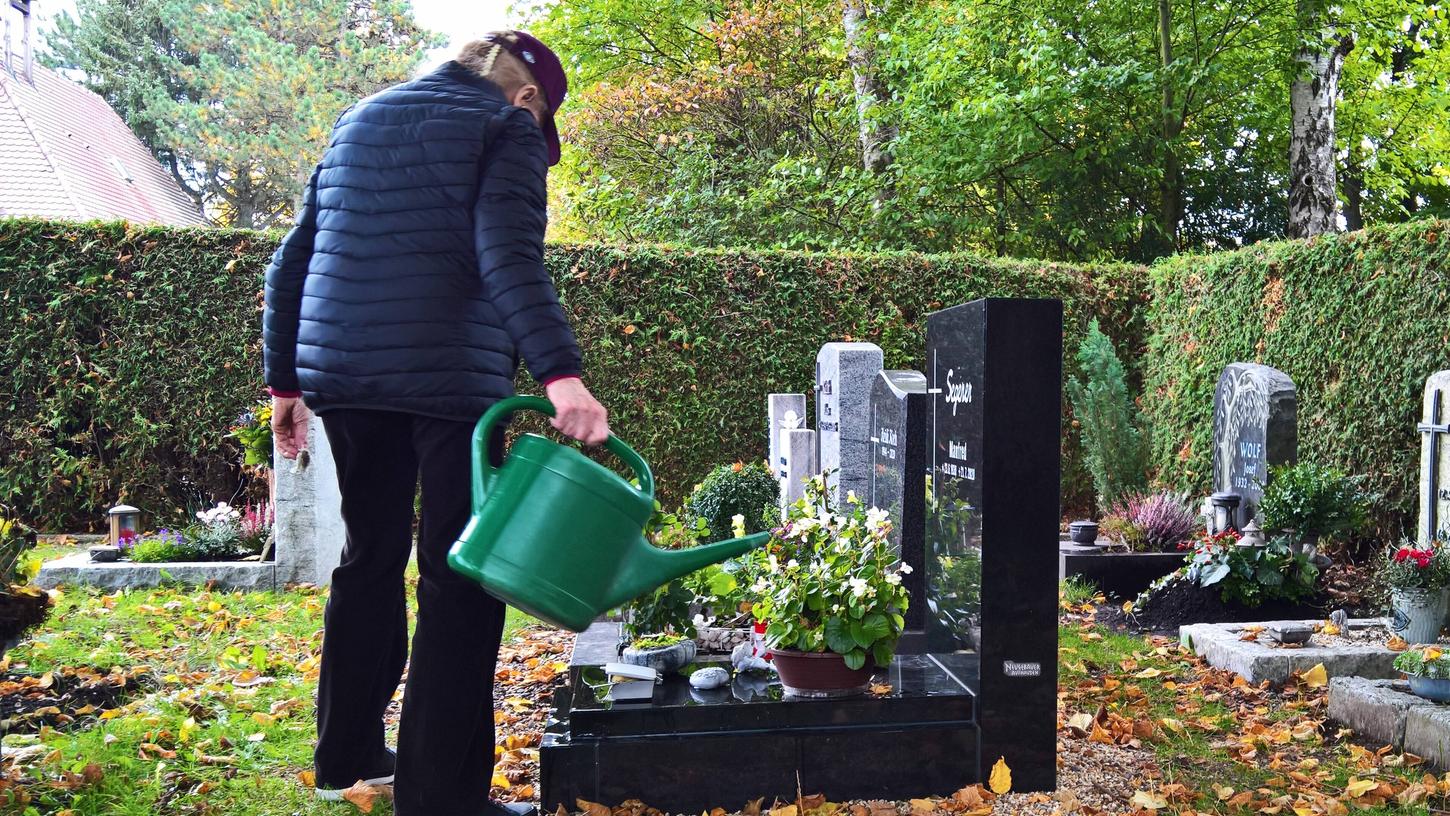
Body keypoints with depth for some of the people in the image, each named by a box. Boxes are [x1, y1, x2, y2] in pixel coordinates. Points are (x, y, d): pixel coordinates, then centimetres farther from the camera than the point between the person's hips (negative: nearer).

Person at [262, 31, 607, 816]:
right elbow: (508, 256, -18)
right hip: (447, 379, -6)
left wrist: (285, 378, 22)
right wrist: (560, 373, -27)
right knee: (460, 577, 0)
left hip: (342, 375, 7)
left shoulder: (358, 121, 22)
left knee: (370, 555, 19)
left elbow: (291, 261, 19)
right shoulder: (508, 128, 2)